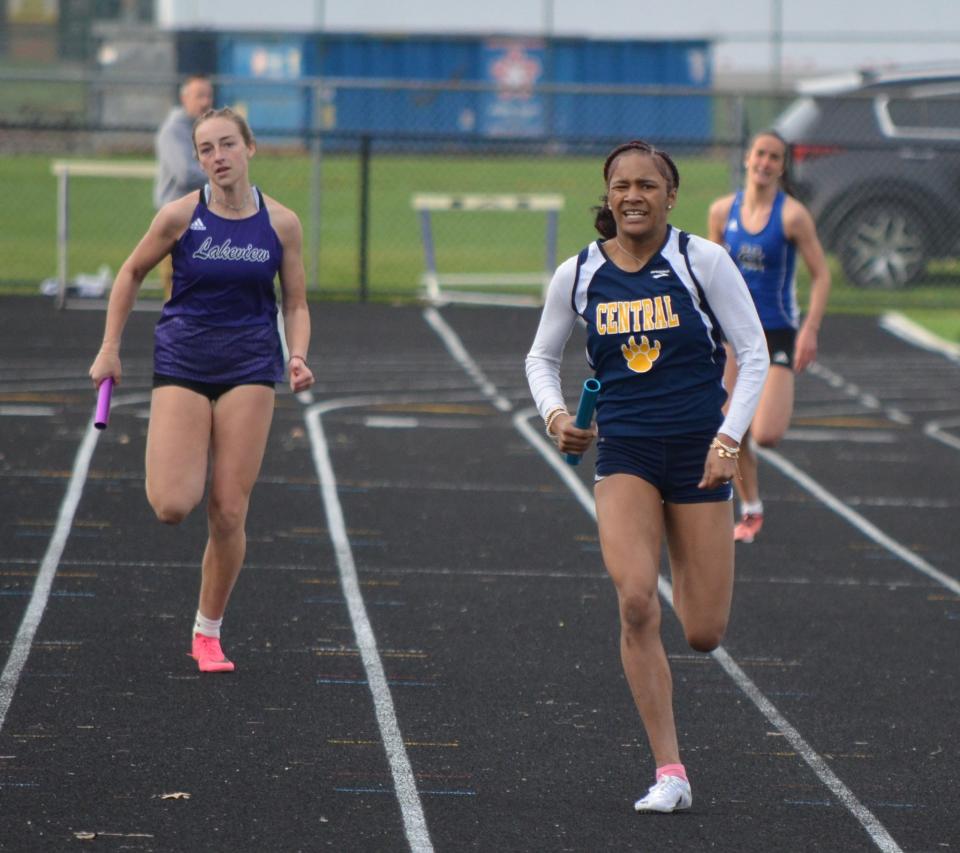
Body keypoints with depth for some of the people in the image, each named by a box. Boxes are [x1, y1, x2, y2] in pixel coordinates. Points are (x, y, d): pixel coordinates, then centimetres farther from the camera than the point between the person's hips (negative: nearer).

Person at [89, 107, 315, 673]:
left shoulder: (282, 223, -1)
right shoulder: (180, 216, -5)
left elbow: (296, 305, 8)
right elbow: (131, 274, 9)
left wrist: (298, 357, -11)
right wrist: (110, 350, 6)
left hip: (249, 370, 1)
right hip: (182, 364, -1)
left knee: (229, 514, -3)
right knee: (172, 507, -15)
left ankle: (209, 632, 14)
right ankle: (173, 467, 24)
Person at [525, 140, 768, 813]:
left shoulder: (703, 260, -5)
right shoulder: (578, 275, 2)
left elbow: (755, 353, -1)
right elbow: (543, 357, 16)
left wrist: (729, 437, -12)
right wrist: (555, 413, -4)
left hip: (700, 452, -1)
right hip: (624, 452, 1)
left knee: (704, 634, 1)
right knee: (636, 601, -22)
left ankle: (695, 573, 42)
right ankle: (670, 773, -16)